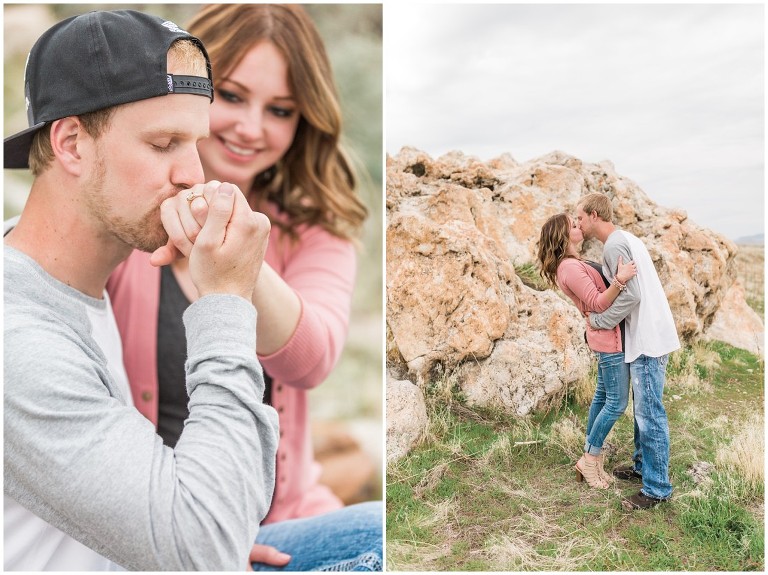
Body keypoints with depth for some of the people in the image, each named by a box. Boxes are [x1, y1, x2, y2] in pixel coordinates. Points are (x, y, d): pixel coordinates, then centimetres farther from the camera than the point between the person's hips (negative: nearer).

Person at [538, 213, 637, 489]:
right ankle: (590, 459, 7)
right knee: (617, 402, -4)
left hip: (607, 335, 10)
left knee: (603, 395, 14)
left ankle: (590, 455, 23)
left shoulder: (575, 263, 14)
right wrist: (620, 280, -36)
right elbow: (597, 303, -23)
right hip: (610, 337, -10)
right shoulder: (570, 268, -19)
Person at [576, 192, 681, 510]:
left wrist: (599, 321, -12)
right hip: (647, 336, 11)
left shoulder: (614, 245, -16)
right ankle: (643, 464, 33)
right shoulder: (626, 239, 16)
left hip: (648, 340, -11)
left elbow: (630, 295, -23)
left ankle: (657, 487, 4)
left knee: (650, 413, -4)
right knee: (643, 409, 20)